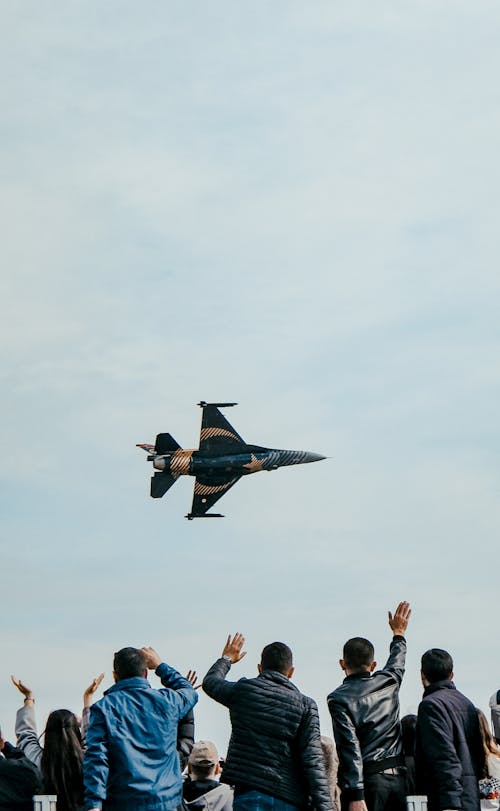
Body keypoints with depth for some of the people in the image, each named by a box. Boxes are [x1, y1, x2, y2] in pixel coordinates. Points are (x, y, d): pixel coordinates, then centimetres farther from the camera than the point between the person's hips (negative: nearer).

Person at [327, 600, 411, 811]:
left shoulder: (339, 698, -5)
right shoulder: (388, 683, 9)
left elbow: (350, 747, -13)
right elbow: (397, 663, 34)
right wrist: (398, 634, 53)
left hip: (366, 780, -5)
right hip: (397, 777, 5)